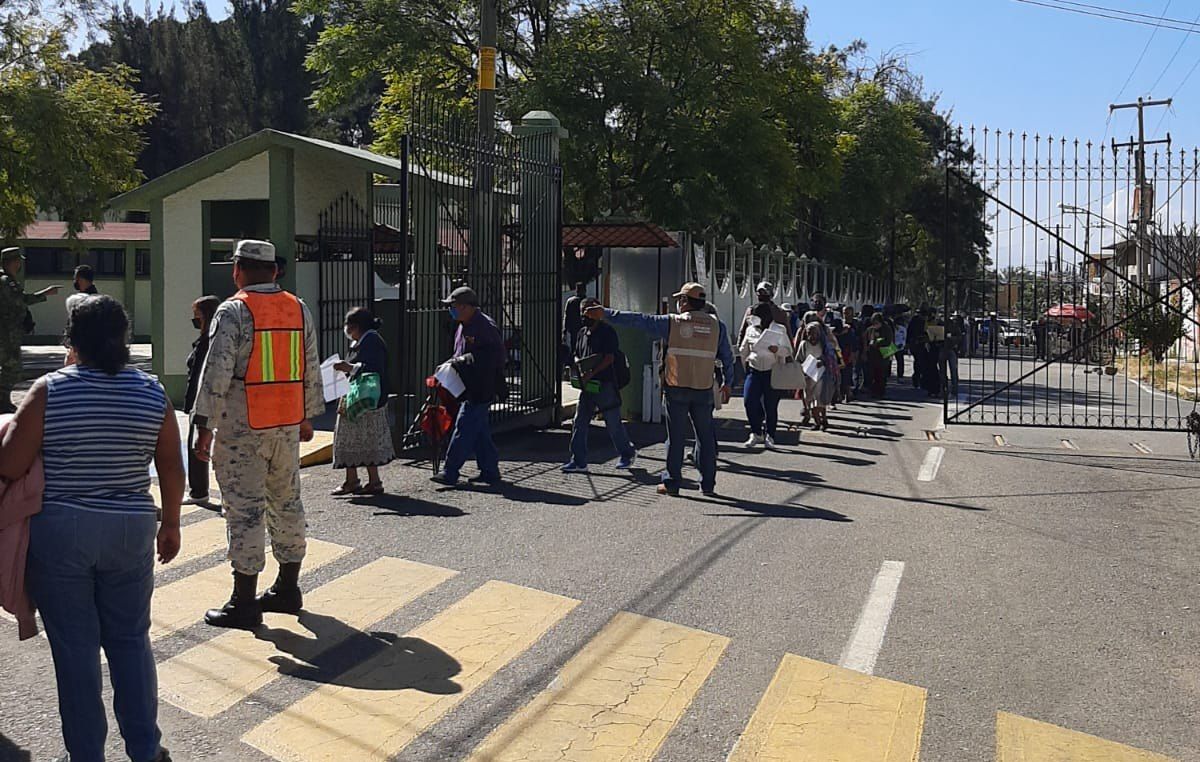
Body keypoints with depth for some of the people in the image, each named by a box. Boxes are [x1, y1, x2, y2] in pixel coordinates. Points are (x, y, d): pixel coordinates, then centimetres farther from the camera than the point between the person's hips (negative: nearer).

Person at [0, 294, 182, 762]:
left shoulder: (49, 391, -11)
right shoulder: (152, 393, -3)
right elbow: (171, 468, 2)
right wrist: (170, 523, 14)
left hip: (59, 534, -2)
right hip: (131, 532, 2)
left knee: (75, 647, 9)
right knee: (130, 640, 15)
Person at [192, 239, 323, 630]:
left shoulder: (233, 311, -10)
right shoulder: (299, 309, 8)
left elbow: (216, 372, -15)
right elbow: (311, 369, 14)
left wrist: (204, 426, -12)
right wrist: (308, 417, 23)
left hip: (242, 428, -6)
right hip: (288, 425, 6)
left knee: (244, 509, -2)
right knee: (287, 502, 15)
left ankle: (244, 604, 2)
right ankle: (288, 589, 26)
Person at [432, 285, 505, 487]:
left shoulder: (486, 327, -15)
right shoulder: (464, 327, 16)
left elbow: (488, 359, -21)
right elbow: (459, 355, 26)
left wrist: (460, 361, -18)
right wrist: (452, 363, 6)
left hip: (481, 389, -10)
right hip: (469, 389, 10)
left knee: (464, 430, -8)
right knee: (480, 433, 12)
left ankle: (450, 473, -5)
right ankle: (490, 472, 19)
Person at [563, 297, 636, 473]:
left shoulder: (607, 332, -9)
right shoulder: (583, 333, 14)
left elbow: (609, 358, -17)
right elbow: (577, 355, 22)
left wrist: (591, 373, -26)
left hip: (605, 384, -7)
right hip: (587, 385, 7)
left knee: (613, 423, 4)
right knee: (579, 422, 0)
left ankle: (628, 453, 24)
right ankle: (579, 462, 3)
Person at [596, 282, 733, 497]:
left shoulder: (672, 322, -3)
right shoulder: (716, 325, 5)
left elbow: (637, 320, -1)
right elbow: (728, 357, 13)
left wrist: (605, 313, 5)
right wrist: (727, 382, 27)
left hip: (676, 388, -2)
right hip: (704, 390, 2)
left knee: (675, 437, 6)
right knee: (706, 437, 10)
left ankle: (672, 483, 10)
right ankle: (708, 484, 12)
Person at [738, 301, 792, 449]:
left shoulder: (779, 330, -2)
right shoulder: (750, 329, 7)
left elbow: (788, 350, -3)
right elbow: (743, 350, 20)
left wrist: (777, 350, -22)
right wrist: (745, 365, 17)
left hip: (773, 372, -3)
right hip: (754, 371, 3)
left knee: (771, 406, 0)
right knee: (749, 401, -10)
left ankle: (770, 436, 13)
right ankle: (756, 433, 5)